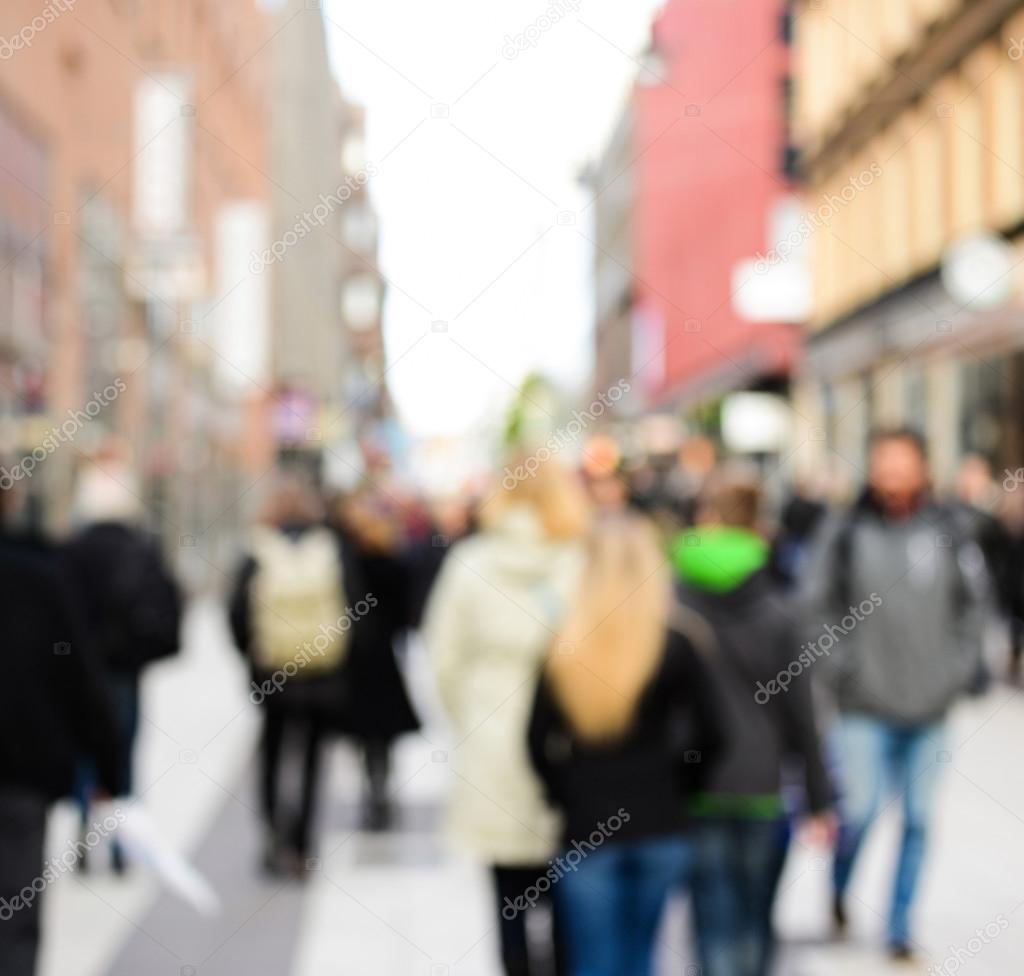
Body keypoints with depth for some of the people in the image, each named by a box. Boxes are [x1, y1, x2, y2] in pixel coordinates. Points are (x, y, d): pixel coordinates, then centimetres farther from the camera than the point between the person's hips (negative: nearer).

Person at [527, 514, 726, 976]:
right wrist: (674, 788, 7)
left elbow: (538, 743, -3)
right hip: (660, 823, 1)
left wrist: (571, 796, 9)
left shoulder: (563, 650, -4)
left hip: (585, 830, 0)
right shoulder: (674, 648, -7)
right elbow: (708, 735, -7)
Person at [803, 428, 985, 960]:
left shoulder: (946, 531, 3)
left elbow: (969, 603, 13)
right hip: (866, 703, -3)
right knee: (860, 810, -8)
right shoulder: (847, 531, -4)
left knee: (918, 819, 7)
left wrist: (961, 665, 4)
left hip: (930, 701, 3)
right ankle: (837, 889, 23)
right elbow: (817, 603, 1)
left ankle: (900, 926, 21)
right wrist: (839, 664, -7)